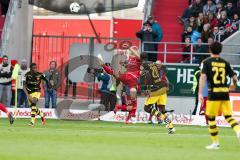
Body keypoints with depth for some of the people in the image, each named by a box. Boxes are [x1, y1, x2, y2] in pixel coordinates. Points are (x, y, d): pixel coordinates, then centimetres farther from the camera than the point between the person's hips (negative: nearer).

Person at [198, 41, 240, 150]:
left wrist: (200, 93, -17)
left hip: (213, 93, -3)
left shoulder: (206, 62, 0)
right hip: (225, 92, 3)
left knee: (211, 118, 8)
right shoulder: (225, 63, 9)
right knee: (228, 116, 5)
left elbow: (203, 77, -13)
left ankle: (215, 143, 11)